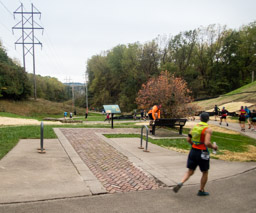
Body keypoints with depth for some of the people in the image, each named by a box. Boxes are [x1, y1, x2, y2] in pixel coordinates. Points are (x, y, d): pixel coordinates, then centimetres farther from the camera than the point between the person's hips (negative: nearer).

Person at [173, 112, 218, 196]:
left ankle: (180, 183, -9)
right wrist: (213, 146, -4)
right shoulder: (208, 129, -13)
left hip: (193, 151, 5)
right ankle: (201, 191, 26)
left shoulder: (194, 127, 4)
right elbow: (207, 143, -23)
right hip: (202, 153, -5)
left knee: (190, 171, 13)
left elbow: (188, 139, 5)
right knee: (205, 173, 17)